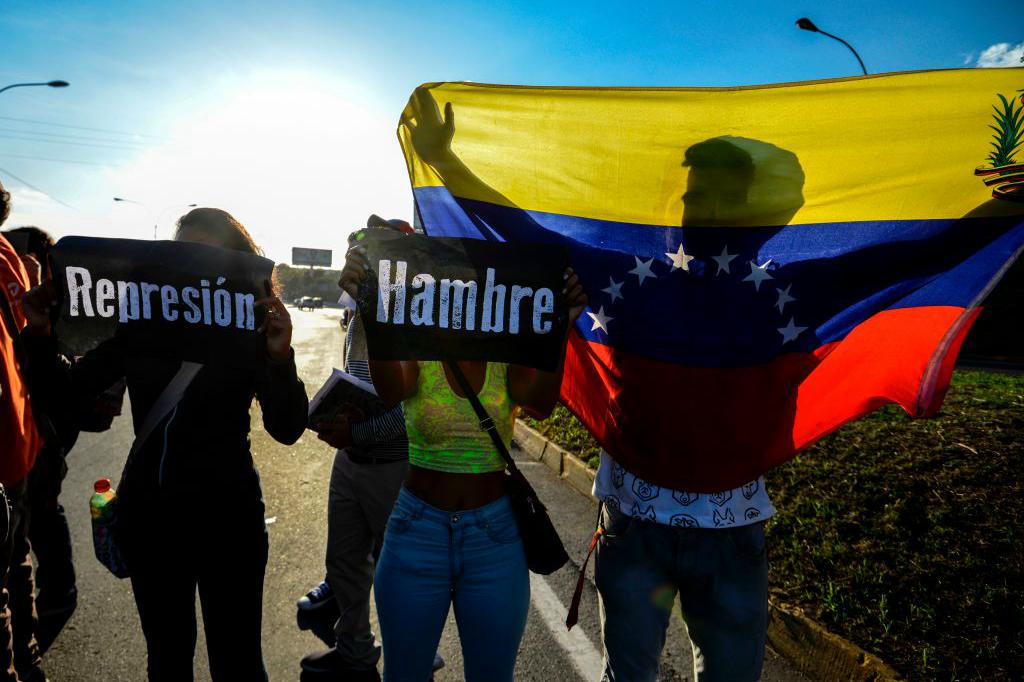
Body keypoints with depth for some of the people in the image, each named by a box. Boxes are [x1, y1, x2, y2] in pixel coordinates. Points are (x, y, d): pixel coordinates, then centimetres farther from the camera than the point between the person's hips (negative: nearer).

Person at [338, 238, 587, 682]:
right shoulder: (417, 352, -6)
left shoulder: (507, 358, -4)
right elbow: (390, 390, -29)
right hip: (417, 533, 0)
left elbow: (539, 404, -25)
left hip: (494, 537, 1)